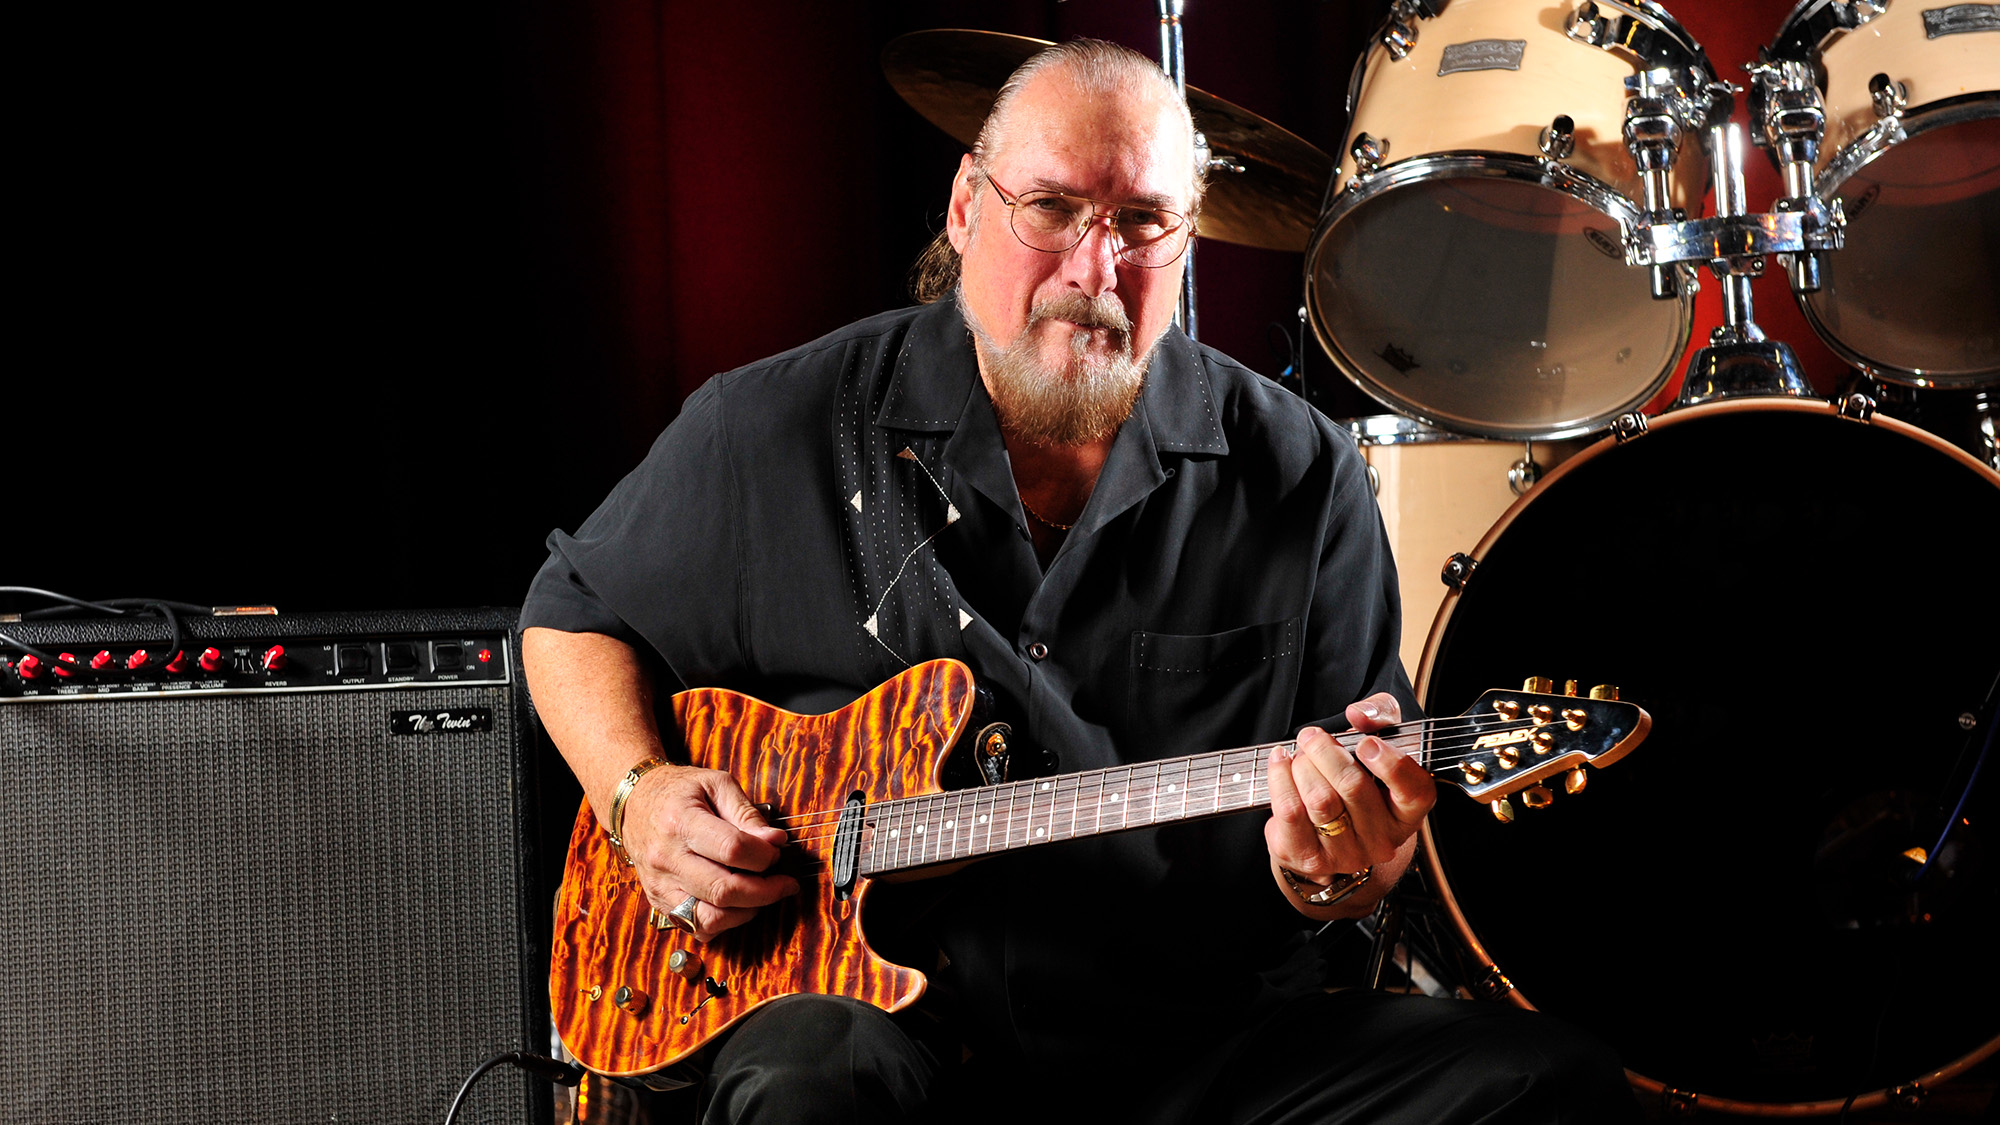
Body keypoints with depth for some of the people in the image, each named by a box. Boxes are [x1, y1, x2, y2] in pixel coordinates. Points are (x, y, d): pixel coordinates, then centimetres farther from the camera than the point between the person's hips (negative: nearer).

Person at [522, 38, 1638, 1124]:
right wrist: (643, 793, -5)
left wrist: (1342, 870, -19)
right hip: (872, 1005, -2)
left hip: (1203, 1034, 2)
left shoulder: (1302, 474, 2)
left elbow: (1379, 817, 5)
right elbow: (577, 614, 14)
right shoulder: (777, 432, 0)